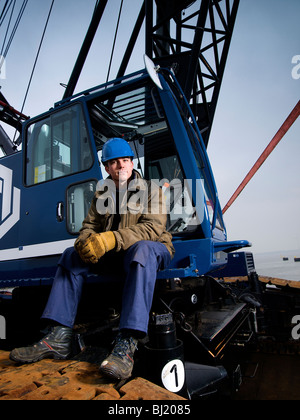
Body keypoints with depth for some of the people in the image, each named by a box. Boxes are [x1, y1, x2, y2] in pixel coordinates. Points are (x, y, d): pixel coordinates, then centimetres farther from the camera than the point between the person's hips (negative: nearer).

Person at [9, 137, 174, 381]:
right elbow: (90, 225, 9)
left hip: (151, 247, -5)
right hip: (113, 253, 6)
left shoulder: (150, 190, -4)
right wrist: (85, 240, -18)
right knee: (72, 255, -9)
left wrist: (111, 239, -33)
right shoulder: (102, 194, 12)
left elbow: (152, 228, -19)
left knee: (141, 249, -39)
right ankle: (59, 337, -16)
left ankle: (126, 346, -46)